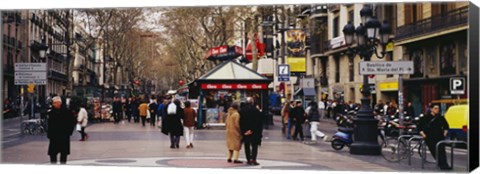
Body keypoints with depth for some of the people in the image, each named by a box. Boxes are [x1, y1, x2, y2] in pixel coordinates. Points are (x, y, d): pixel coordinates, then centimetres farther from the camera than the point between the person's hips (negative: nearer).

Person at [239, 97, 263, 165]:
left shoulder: (242, 110, -1)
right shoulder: (256, 110, -9)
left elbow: (240, 122, 0)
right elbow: (259, 122, -9)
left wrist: (243, 131, 3)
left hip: (245, 132, 3)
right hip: (254, 132, -3)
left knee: (247, 146, 12)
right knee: (254, 145, 3)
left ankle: (248, 160, 14)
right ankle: (253, 159, -8)